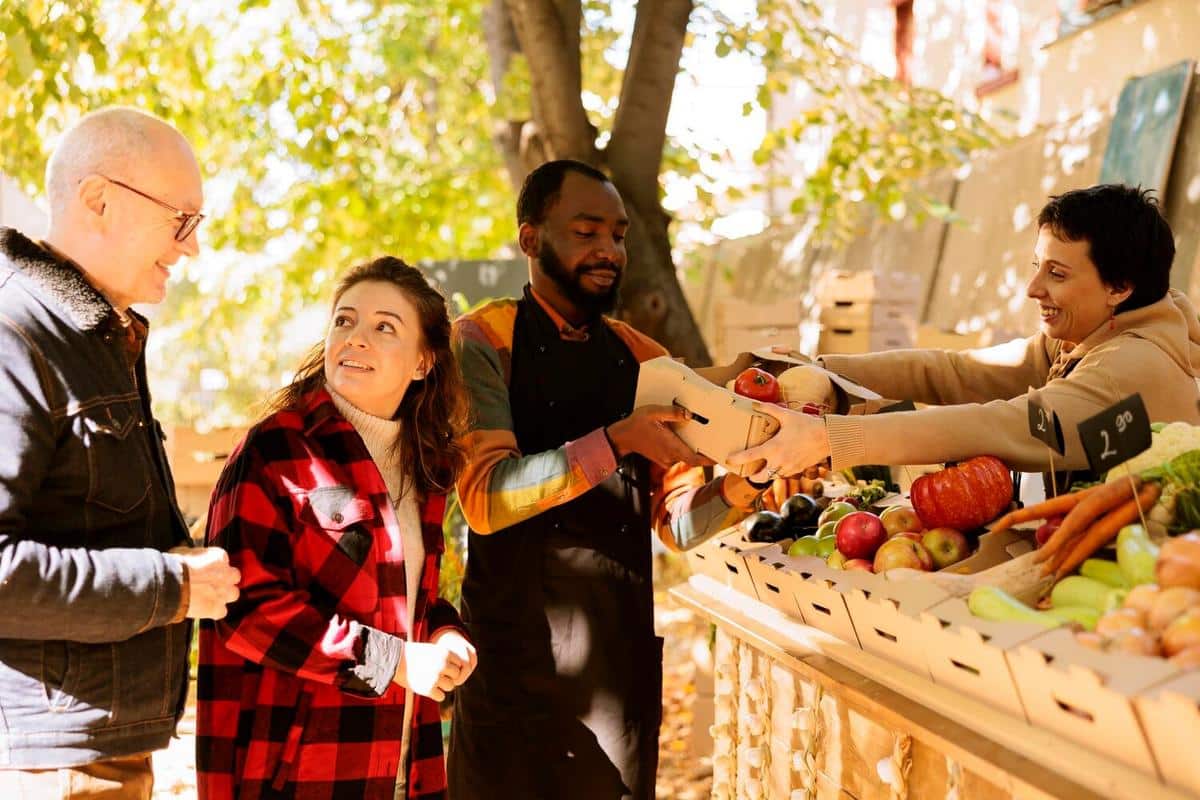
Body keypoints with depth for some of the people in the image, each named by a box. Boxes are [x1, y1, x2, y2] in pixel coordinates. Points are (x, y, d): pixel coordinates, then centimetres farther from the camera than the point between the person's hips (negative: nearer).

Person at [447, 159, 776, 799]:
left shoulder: (644, 360, 10)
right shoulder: (483, 342, -5)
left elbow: (677, 522, 6)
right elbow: (484, 497, -18)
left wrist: (734, 491, -15)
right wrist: (618, 441, -26)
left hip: (622, 652, 4)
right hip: (516, 652, -4)